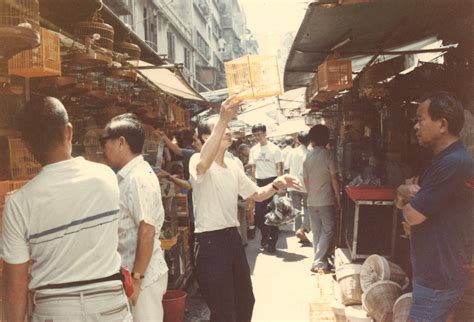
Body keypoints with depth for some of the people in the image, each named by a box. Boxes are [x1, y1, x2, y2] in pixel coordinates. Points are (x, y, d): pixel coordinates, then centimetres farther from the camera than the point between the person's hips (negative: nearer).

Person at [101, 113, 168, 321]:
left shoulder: (138, 178, -20)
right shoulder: (128, 176, 9)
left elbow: (147, 232, -23)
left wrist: (137, 278, -20)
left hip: (143, 274, -9)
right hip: (132, 271, 9)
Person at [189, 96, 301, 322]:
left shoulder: (233, 166, 11)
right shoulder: (198, 161, -14)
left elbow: (257, 194, 16)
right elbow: (204, 164, -39)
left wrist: (276, 185, -5)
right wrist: (223, 120, -45)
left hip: (233, 237, 8)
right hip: (210, 242, -8)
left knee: (245, 300, 23)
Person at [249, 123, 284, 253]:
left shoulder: (274, 149, -6)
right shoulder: (253, 150, 8)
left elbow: (279, 168, -6)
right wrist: (255, 182, 7)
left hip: (272, 182, -4)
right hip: (259, 183, 4)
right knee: (259, 214, 4)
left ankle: (272, 242, 12)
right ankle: (265, 235, 27)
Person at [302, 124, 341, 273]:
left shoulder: (307, 156, 4)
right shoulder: (327, 155, -11)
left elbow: (306, 180, 8)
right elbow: (334, 179, -10)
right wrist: (338, 199, -1)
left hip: (311, 201, 5)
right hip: (326, 201, -5)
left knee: (316, 233, 12)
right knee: (328, 231, 2)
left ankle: (320, 261, 19)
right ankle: (318, 262, -4)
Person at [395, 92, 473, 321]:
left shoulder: (453, 164, -24)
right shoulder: (442, 160, 13)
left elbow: (412, 215, -23)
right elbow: (403, 198, 14)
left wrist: (408, 203, -1)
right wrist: (407, 191, -9)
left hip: (439, 279, -10)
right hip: (433, 272, 10)